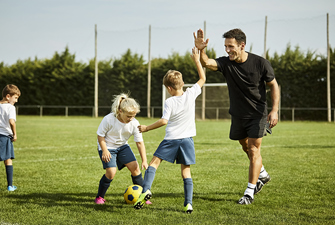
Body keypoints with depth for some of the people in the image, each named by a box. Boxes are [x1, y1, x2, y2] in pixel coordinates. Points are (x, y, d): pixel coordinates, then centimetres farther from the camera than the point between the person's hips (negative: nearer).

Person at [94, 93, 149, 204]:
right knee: (111, 172, -19)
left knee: (135, 167, -8)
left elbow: (139, 142, -9)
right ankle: (99, 197, 2)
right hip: (108, 146, -4)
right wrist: (104, 150, -22)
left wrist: (144, 160, -11)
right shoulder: (109, 119, -27)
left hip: (122, 146, 4)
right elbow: (100, 135, -13)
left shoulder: (134, 123, -17)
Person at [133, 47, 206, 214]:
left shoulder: (169, 102, -9)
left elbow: (164, 120, -16)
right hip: (187, 139, 3)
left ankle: (146, 189, -12)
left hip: (171, 139, -3)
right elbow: (202, 79, 12)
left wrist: (147, 128, -5)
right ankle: (188, 203, -1)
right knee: (186, 171, 7)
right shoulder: (191, 94, 0)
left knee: (154, 162, 7)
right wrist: (197, 60, 16)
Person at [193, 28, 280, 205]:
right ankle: (262, 174, 46)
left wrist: (274, 110, -14)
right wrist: (201, 50, -50)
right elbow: (206, 63, -29)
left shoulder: (260, 63, -17)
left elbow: (273, 85, -6)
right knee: (245, 147, 19)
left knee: (254, 150, -8)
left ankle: (249, 192, 0)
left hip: (258, 114, -4)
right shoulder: (226, 63, -12)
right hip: (238, 115, 4)